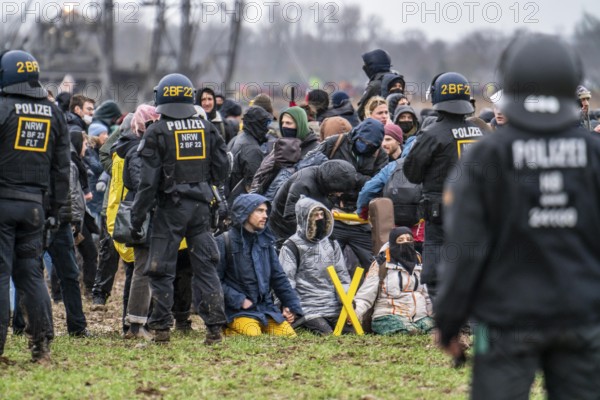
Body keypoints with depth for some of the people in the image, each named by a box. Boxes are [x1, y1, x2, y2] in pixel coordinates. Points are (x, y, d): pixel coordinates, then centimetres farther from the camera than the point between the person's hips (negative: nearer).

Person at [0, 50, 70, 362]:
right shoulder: (53, 113, 10)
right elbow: (61, 166, 13)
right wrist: (56, 207, 18)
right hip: (34, 204, 5)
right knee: (31, 271, 11)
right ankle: (42, 342, 6)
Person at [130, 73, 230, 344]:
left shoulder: (157, 132, -7)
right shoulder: (206, 129, 6)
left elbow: (149, 180, -9)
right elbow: (222, 171, 8)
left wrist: (137, 218, -5)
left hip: (171, 206, -4)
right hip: (201, 206, 4)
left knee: (161, 270, 4)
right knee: (206, 266, 7)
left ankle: (161, 327, 4)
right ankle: (214, 326, 1)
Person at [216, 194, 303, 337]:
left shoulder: (265, 240, 14)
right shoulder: (224, 242, -6)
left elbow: (278, 277, 18)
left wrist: (292, 305, 10)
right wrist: (239, 300, -15)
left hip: (266, 307, 5)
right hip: (238, 311, -5)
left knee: (289, 336, -15)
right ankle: (229, 331, 0)